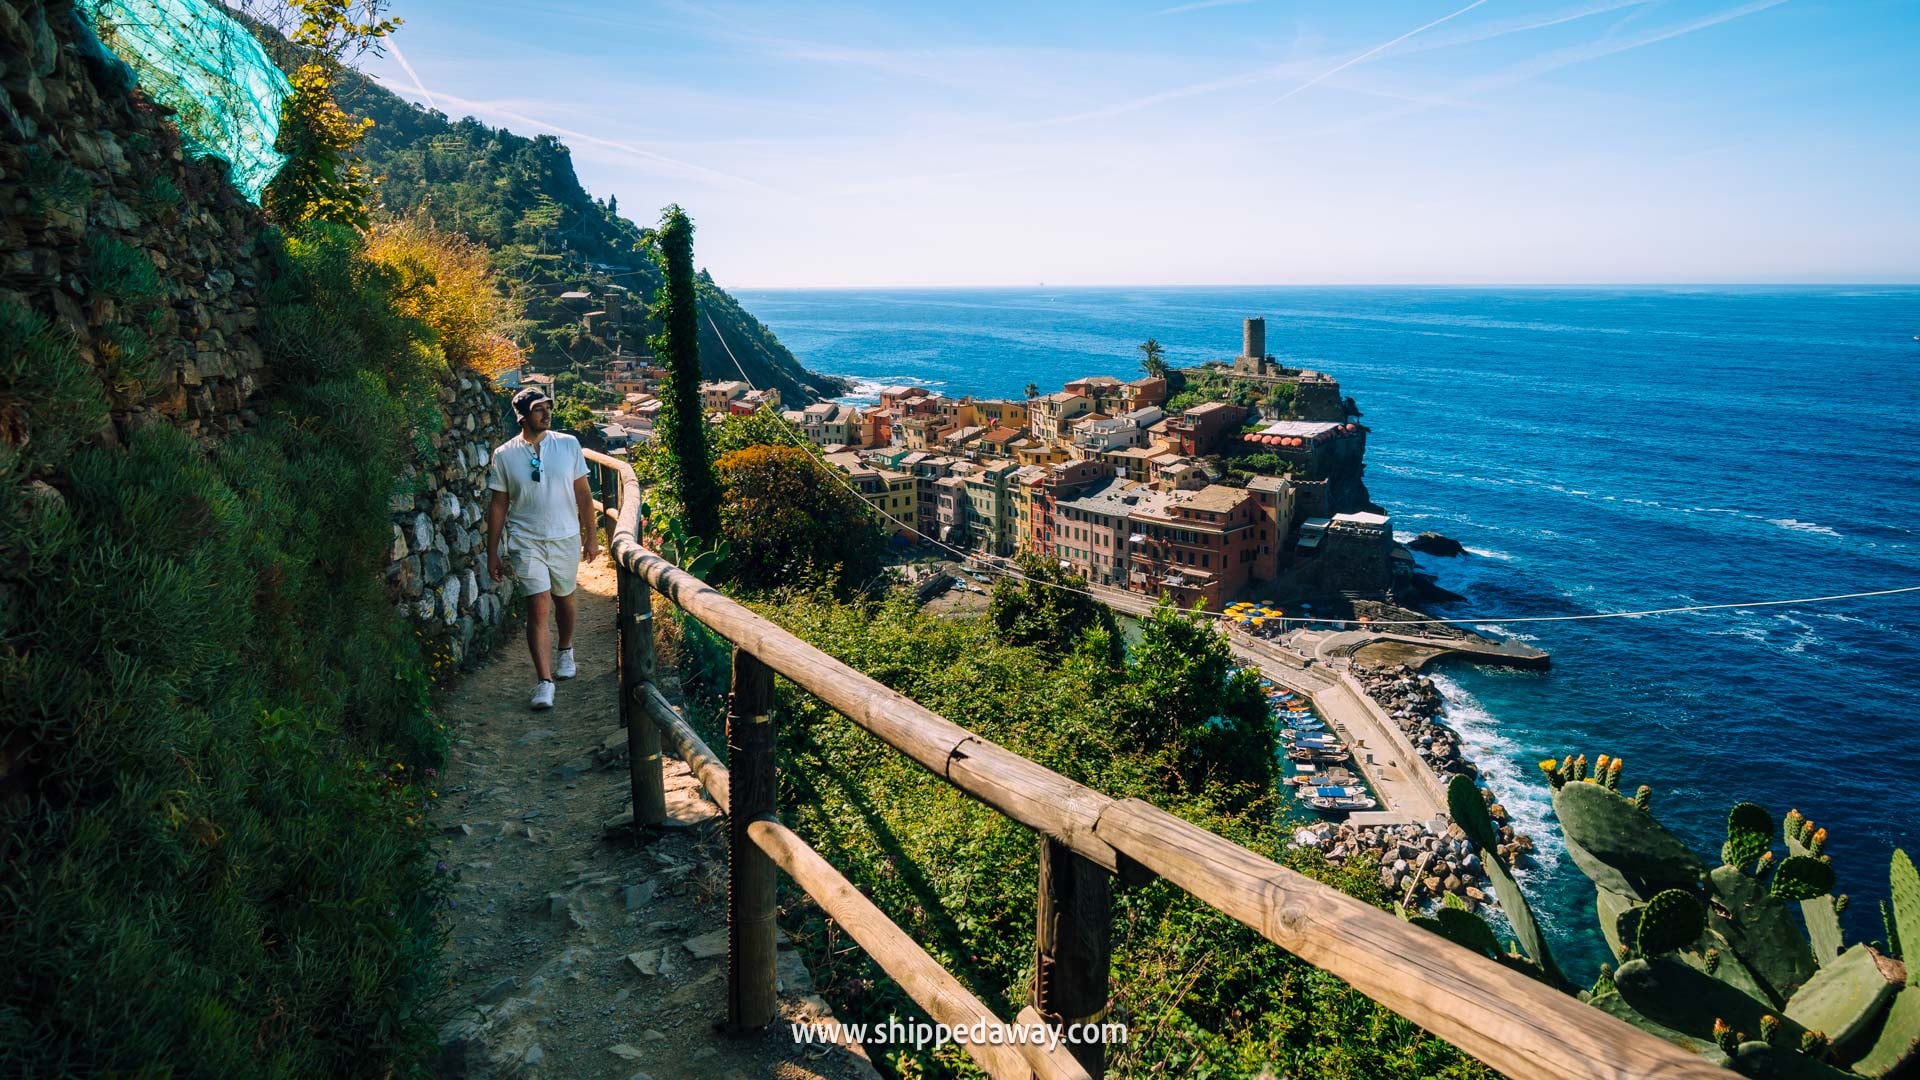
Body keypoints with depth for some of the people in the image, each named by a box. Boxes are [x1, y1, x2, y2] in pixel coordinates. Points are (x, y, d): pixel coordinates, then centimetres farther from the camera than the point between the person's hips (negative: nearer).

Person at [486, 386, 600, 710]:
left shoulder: (568, 445, -2)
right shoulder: (504, 456, -5)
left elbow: (583, 494, 4)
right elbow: (498, 506, 1)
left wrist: (592, 535, 3)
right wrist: (493, 553, 1)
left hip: (566, 538, 2)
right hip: (526, 542, -2)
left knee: (564, 598, 18)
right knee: (538, 607, -10)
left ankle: (565, 649, 46)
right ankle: (544, 681, -6)